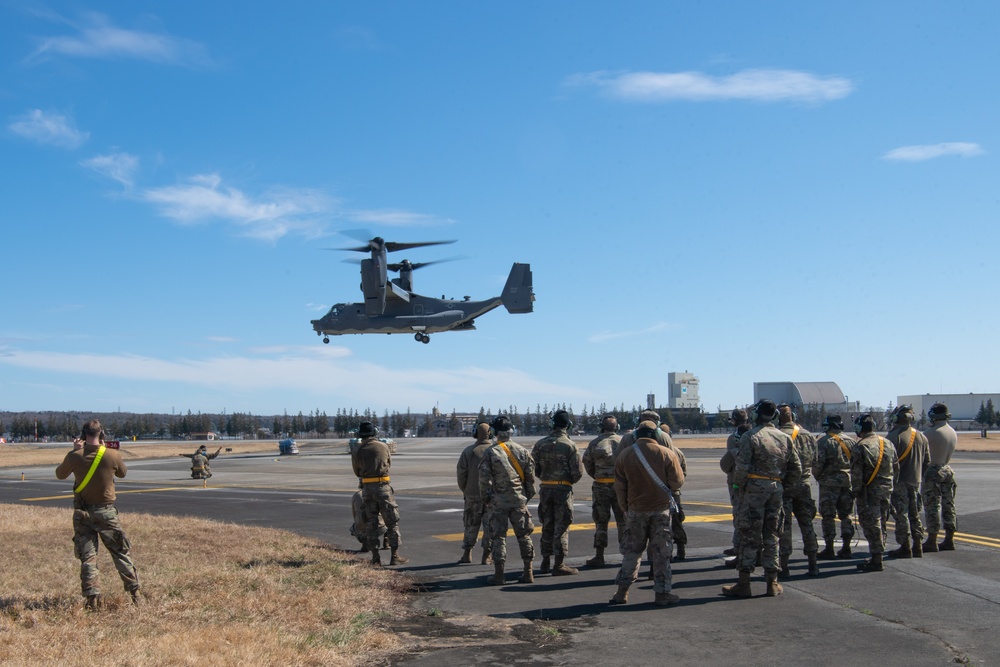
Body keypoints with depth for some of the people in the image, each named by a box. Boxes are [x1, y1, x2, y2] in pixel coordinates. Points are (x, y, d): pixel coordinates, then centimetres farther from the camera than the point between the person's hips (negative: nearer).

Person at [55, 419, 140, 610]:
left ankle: (92, 598, -1)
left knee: (87, 556, 6)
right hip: (106, 511, 0)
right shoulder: (113, 455, -13)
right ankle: (134, 592, 14)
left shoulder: (75, 456, -11)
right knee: (121, 552, 11)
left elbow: (60, 474, 9)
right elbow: (122, 473, 9)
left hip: (82, 513, 0)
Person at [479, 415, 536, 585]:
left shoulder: (490, 453, -8)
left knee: (498, 536, 2)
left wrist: (486, 498, 2)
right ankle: (528, 572, 12)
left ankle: (499, 575, 3)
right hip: (519, 500, 3)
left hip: (497, 501, -3)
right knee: (524, 534, 10)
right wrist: (527, 496, 15)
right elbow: (530, 476, 6)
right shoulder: (522, 451, 3)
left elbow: (484, 479, -10)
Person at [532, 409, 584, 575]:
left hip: (545, 488, 4)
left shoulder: (540, 444, 1)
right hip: (563, 489, -4)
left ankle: (545, 563, 20)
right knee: (561, 526, 1)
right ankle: (559, 565, 2)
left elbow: (534, 469, 3)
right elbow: (578, 472, -10)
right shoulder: (570, 445, -9)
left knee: (547, 525, 14)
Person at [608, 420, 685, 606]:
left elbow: (619, 487, 3)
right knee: (661, 552, 6)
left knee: (631, 550, 12)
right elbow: (677, 482, -5)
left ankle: (622, 591, 11)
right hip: (661, 509, -2)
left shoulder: (625, 455, -2)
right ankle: (662, 593, 8)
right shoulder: (667, 454, -8)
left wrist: (625, 508, 13)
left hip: (636, 510, 2)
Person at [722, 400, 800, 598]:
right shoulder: (785, 438, 10)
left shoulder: (750, 437, -8)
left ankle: (744, 583, 1)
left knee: (749, 537, -1)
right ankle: (772, 583, 15)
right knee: (771, 535, 12)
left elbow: (742, 466, -16)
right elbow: (796, 470, 11)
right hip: (776, 489, 5)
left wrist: (740, 486, -2)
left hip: (755, 487, -5)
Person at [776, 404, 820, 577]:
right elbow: (815, 460, 10)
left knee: (784, 525, 0)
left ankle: (784, 567, 2)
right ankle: (813, 565, 16)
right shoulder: (807, 435, 6)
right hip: (804, 484, 5)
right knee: (807, 524, 14)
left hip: (784, 485, -5)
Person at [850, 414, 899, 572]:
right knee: (880, 522, 16)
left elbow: (856, 474, -14)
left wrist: (856, 492, -6)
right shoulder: (888, 444, 9)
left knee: (871, 524, -3)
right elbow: (896, 469, 14)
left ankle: (876, 560, -3)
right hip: (886, 489, 7)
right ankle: (877, 556, 24)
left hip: (869, 491, -7)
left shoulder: (859, 447, -12)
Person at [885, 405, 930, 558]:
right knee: (915, 515, 14)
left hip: (898, 481, -6)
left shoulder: (893, 436, -15)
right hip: (915, 481, 6)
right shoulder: (921, 436, 7)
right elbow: (926, 462, 12)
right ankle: (918, 547, 16)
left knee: (901, 514, -2)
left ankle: (905, 548, 0)